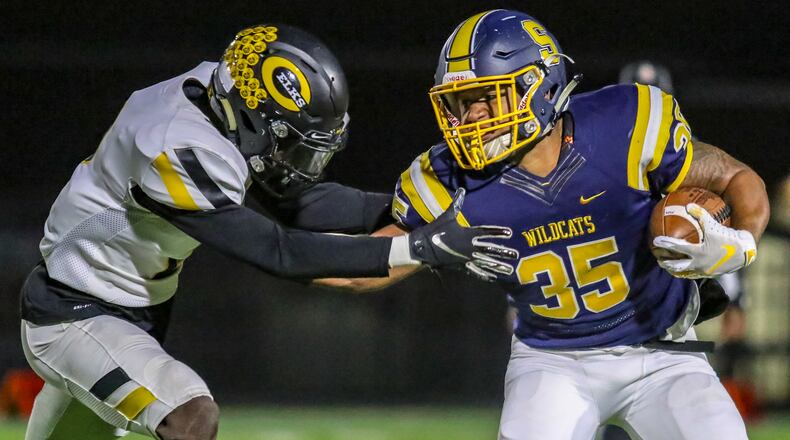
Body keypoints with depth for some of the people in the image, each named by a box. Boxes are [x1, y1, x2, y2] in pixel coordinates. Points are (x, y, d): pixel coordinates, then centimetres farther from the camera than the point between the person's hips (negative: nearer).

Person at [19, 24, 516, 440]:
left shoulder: (218, 93, -9)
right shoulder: (180, 153, -33)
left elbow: (298, 201, 0)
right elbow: (279, 252, -33)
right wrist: (417, 247, -34)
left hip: (133, 312, 9)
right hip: (74, 321, -9)